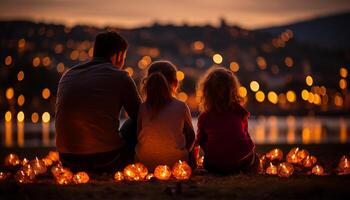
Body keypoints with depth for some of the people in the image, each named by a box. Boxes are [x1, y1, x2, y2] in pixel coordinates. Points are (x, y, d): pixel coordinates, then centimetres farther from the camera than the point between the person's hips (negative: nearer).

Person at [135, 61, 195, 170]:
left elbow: (138, 136, 6)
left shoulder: (142, 108, -3)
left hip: (145, 164, 1)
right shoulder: (181, 107, -5)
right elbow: (190, 137, 5)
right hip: (175, 163, -1)